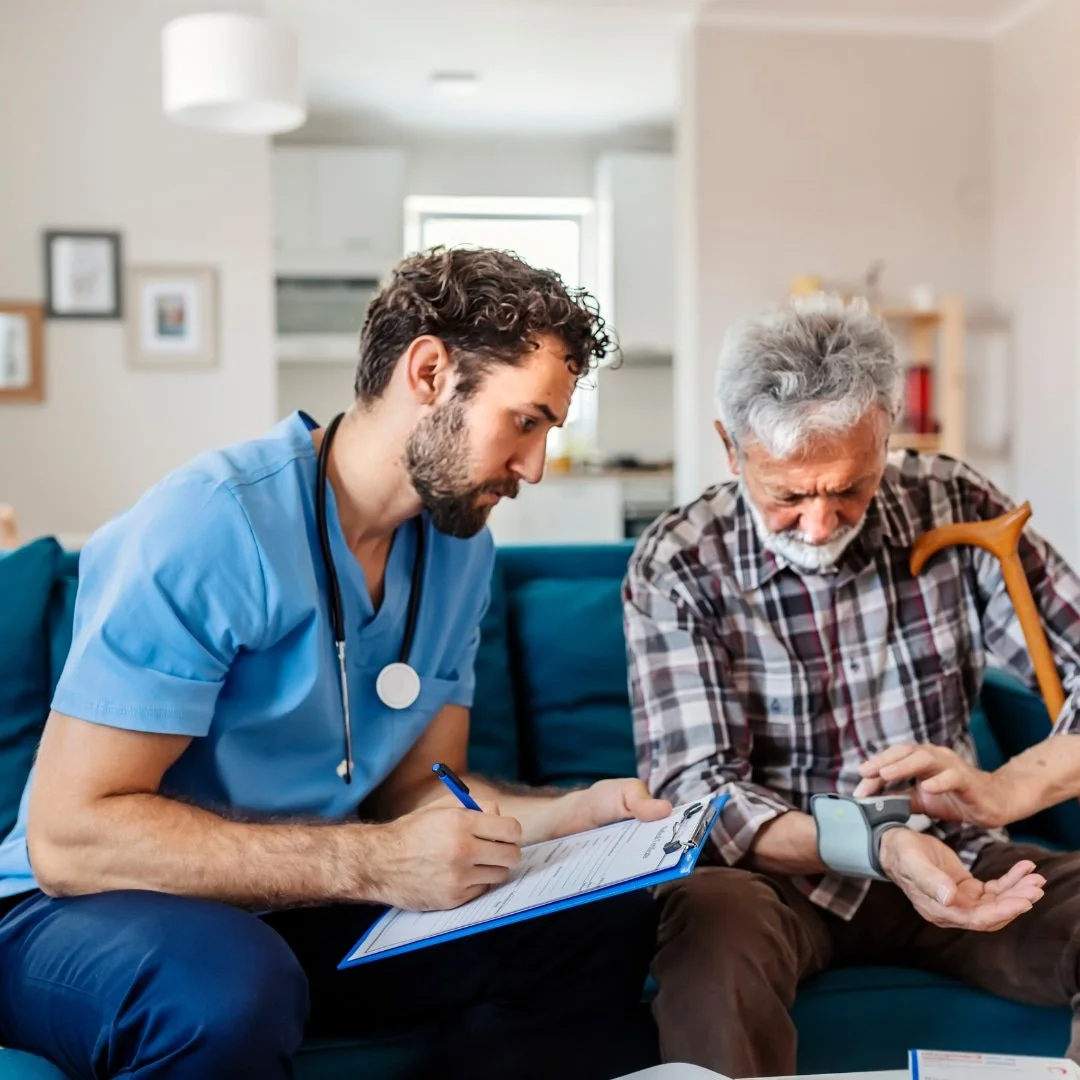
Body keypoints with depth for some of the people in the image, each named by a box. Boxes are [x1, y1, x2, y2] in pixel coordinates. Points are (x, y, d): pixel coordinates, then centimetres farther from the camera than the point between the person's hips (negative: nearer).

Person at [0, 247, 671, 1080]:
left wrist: (572, 813, -13)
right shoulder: (209, 525, -24)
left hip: (306, 914, 7)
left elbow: (415, 787, 5)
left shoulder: (462, 548, 1)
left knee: (605, 919, -6)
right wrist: (371, 862, -32)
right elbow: (69, 836, -26)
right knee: (233, 988, -40)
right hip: (83, 913, -7)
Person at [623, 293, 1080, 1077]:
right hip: (776, 869, -3)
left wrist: (1007, 790, -29)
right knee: (712, 920, -37)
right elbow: (697, 790, -16)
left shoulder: (954, 509, -5)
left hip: (944, 856, 4)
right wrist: (877, 848, -33)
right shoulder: (677, 567, -12)